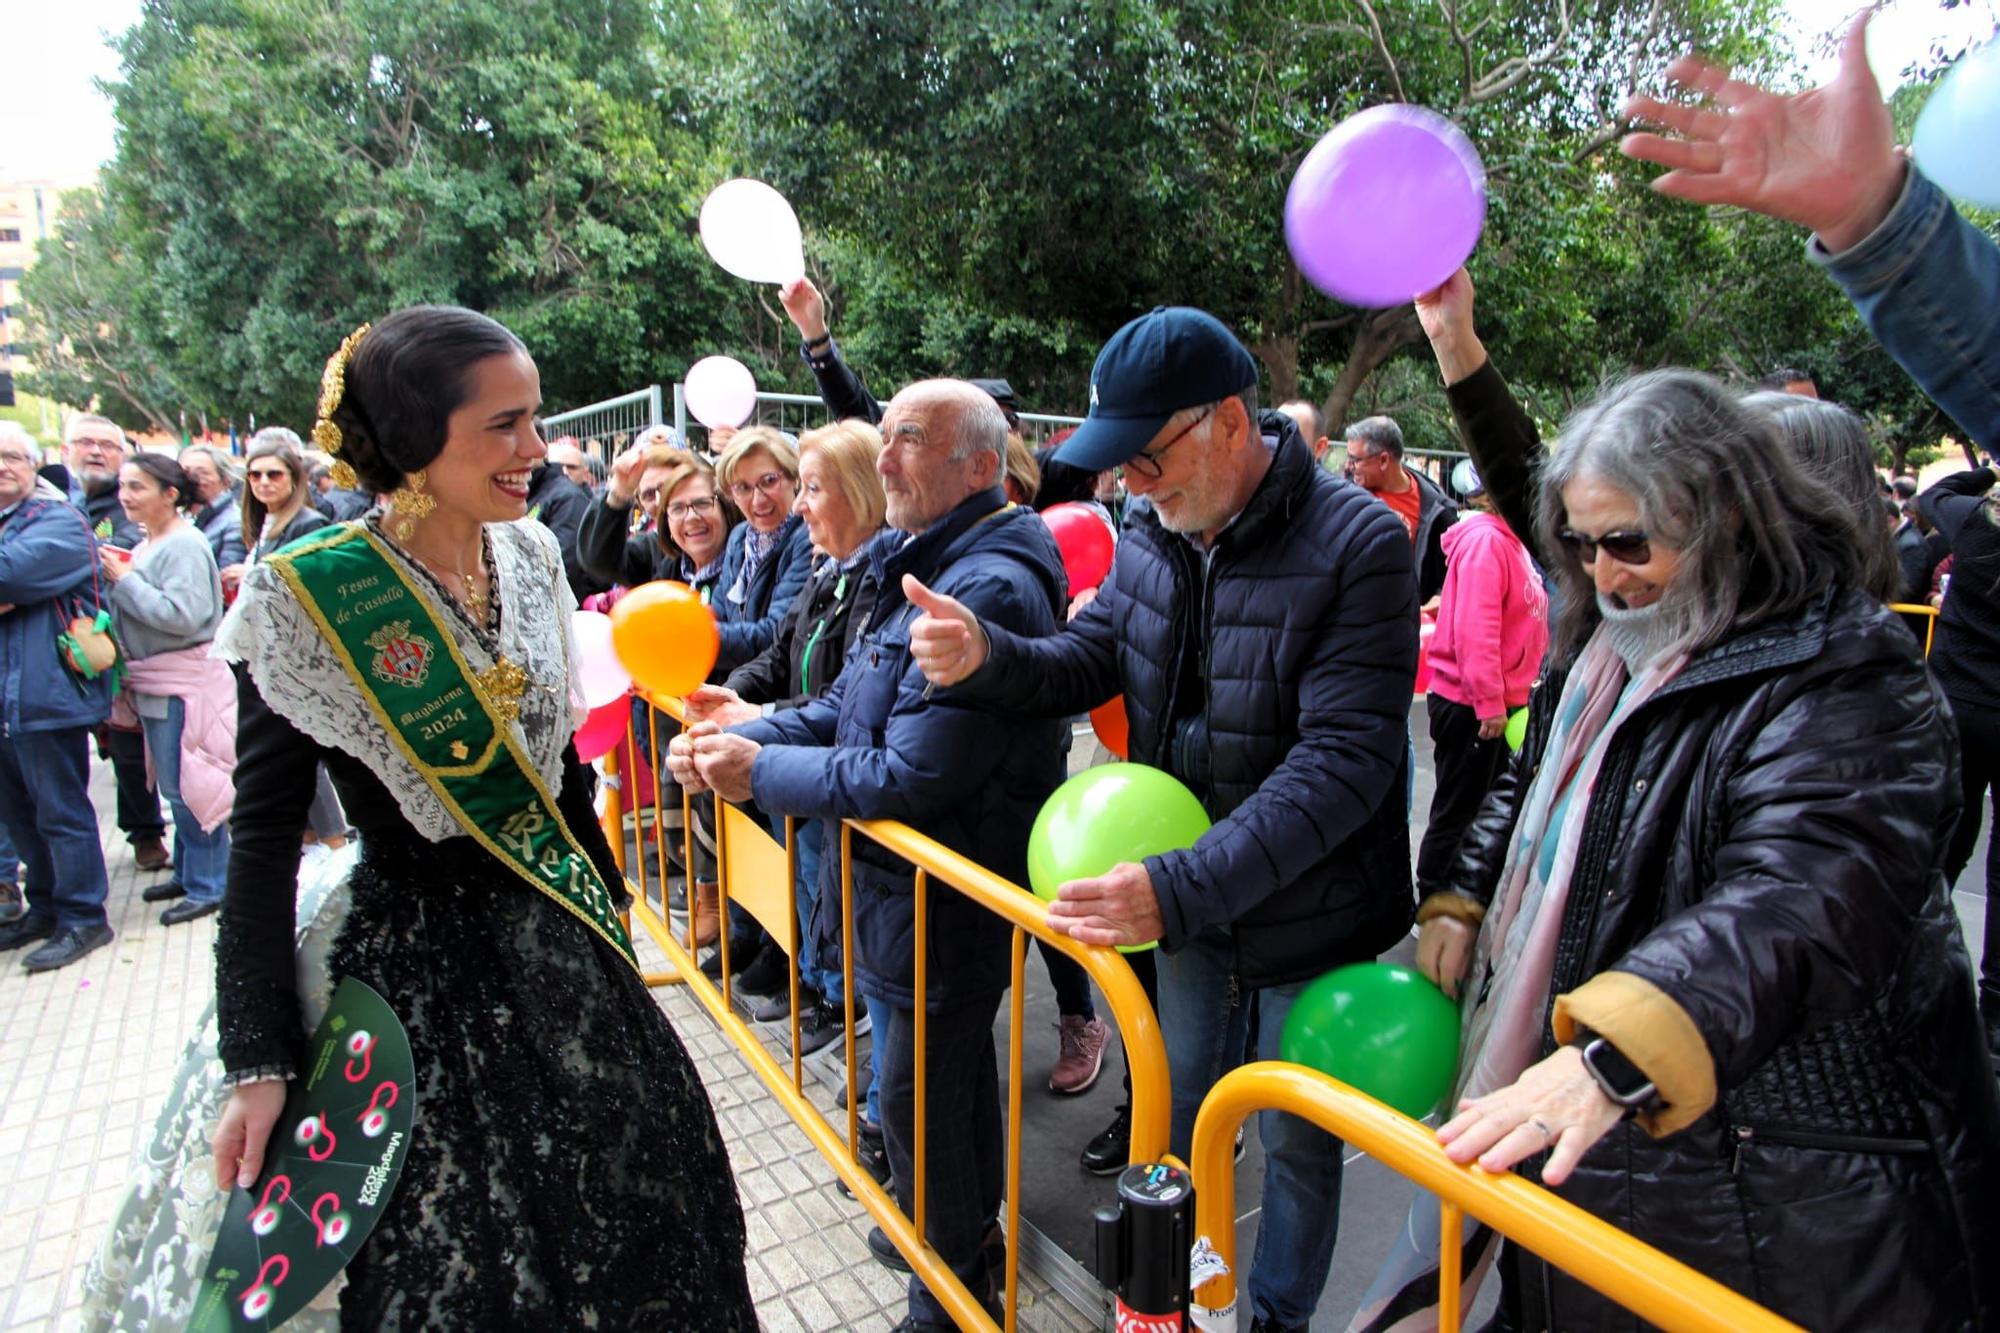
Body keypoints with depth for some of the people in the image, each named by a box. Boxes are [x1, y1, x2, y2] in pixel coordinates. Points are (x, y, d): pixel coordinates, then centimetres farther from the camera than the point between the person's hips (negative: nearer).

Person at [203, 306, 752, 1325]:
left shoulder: (530, 555, 0)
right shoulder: (309, 599, -16)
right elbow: (264, 837, -12)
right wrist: (258, 1062, -11)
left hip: (562, 934, 6)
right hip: (424, 958, -5)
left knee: (638, 1205, 16)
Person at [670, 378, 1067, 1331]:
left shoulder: (988, 589, -26)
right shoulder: (921, 564, 8)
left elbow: (910, 778, -28)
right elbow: (847, 711, 12)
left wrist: (762, 772, -17)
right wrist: (738, 737, -3)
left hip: (942, 895, -10)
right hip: (899, 882, 10)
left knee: (920, 1095, 8)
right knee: (952, 1071, 26)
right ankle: (969, 1227, 50)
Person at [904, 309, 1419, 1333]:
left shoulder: (1358, 544, -24)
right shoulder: (1155, 533, -4)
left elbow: (1344, 761, -30)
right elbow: (1087, 661, 1)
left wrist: (1184, 885, -38)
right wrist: (985, 656, -22)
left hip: (1311, 910, -5)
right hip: (1186, 894, 6)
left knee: (1297, 1142, 17)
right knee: (1178, 1114, 24)